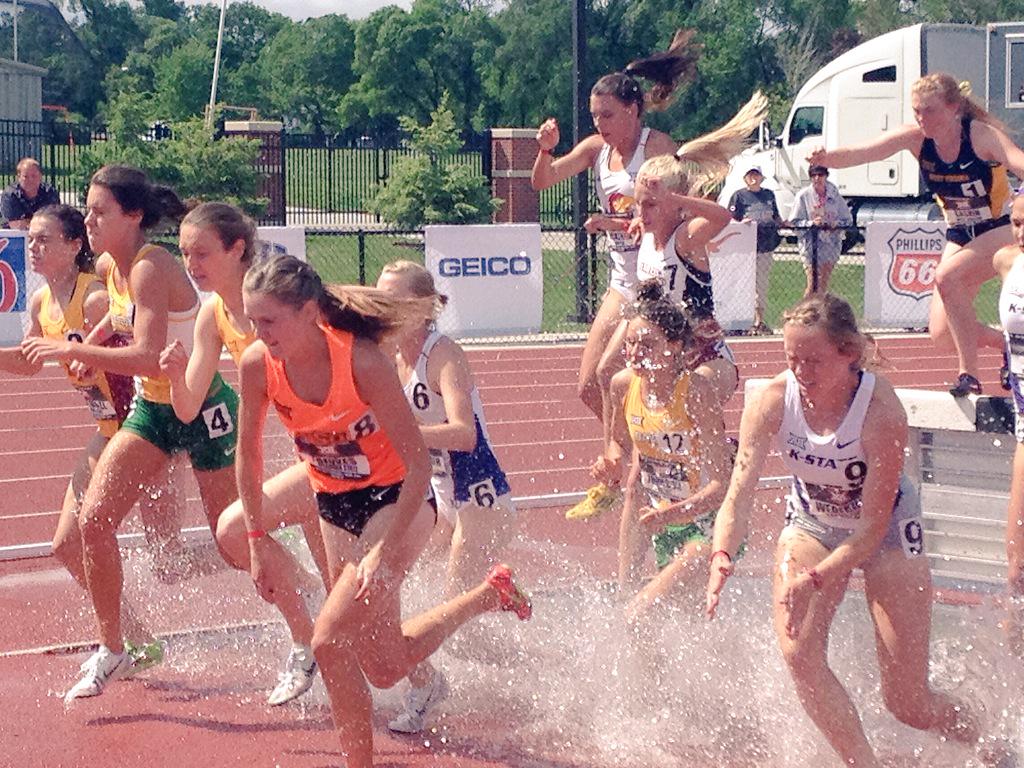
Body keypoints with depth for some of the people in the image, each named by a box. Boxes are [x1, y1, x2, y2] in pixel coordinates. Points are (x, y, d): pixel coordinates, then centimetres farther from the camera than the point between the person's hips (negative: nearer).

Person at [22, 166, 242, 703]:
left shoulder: (150, 267, -24)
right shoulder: (113, 269, 2)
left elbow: (146, 357, -34)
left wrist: (72, 351, -29)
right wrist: (88, 346, 9)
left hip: (203, 409, -8)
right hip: (151, 408, 8)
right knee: (94, 520, -4)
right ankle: (111, 652, 10)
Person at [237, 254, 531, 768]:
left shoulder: (363, 362, -30)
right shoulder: (257, 364, -16)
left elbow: (419, 464, -25)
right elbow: (248, 452, 0)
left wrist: (383, 551, -28)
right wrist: (256, 541, 0)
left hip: (395, 498, -6)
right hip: (334, 501, 6)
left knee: (331, 639, -16)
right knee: (386, 667, 10)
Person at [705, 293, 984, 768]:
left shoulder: (881, 411, -32)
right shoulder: (772, 402, -23)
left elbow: (873, 524, -29)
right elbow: (739, 493, -27)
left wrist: (813, 580, -41)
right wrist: (722, 557, -46)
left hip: (885, 530, -3)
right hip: (812, 523, 3)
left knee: (908, 703, -1)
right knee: (798, 654, -21)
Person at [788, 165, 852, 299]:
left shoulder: (835, 196, 6)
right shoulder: (804, 195, -2)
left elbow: (848, 220, 11)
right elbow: (794, 221, -2)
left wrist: (837, 224, -10)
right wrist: (812, 223, -18)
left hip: (831, 243, 3)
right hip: (811, 244, -3)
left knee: (823, 283, 7)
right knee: (812, 283, -11)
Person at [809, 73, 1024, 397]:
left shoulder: (982, 135, -23)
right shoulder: (915, 138, -11)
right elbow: (861, 152, -23)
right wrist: (826, 158, -44)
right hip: (960, 236, 6)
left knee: (947, 276, -31)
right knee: (943, 336, -1)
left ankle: (969, 375, -21)